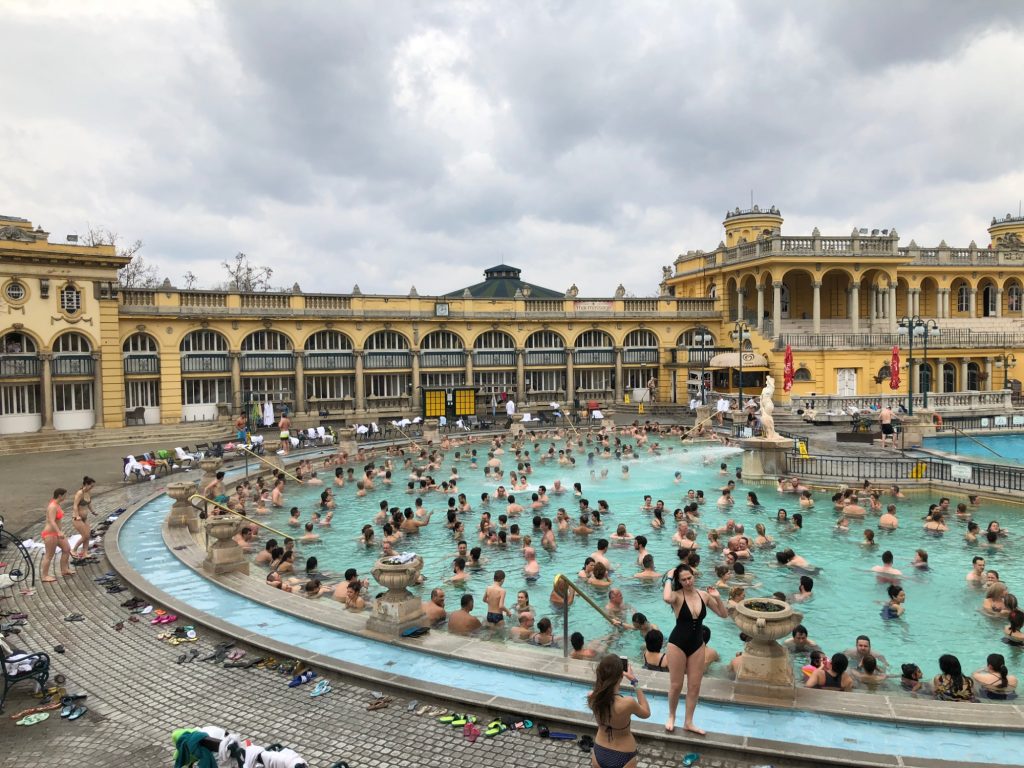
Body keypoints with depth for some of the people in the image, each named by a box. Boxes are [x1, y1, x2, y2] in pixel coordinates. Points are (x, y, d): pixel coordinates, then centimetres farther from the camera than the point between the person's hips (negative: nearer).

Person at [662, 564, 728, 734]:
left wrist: (718, 598, -13)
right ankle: (671, 717, 32)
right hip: (678, 644, -4)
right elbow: (666, 598, -45)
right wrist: (669, 579, -29)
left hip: (697, 644, 4)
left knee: (694, 686, 11)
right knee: (676, 685, 8)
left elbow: (724, 614, 4)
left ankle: (688, 722, 28)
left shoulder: (704, 595, -3)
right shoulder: (677, 596, -18)